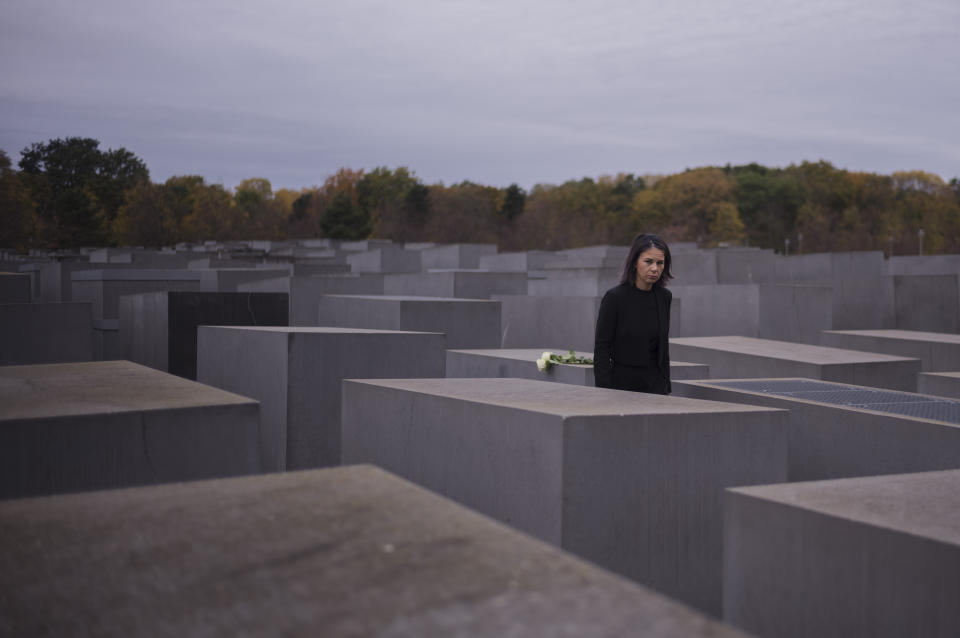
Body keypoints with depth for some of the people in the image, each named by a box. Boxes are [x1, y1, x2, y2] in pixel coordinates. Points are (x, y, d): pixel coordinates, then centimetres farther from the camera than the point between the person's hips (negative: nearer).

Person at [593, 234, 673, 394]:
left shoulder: (664, 297, 6)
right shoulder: (615, 297, -9)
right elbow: (601, 349, -9)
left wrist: (666, 387, 14)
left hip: (655, 386, 4)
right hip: (622, 385, -4)